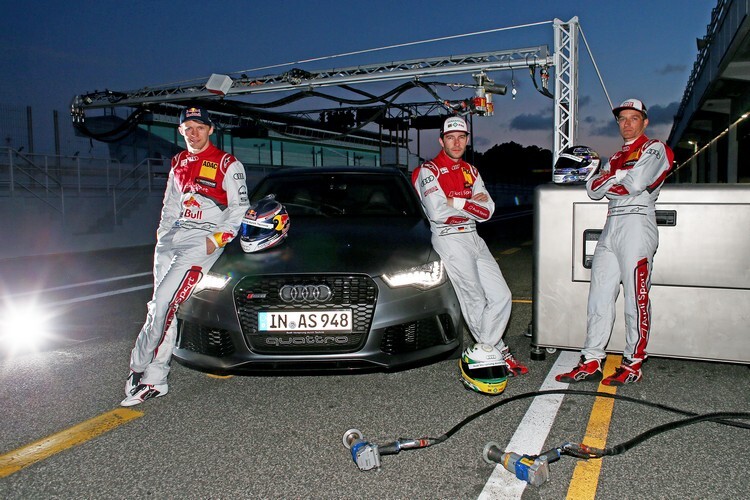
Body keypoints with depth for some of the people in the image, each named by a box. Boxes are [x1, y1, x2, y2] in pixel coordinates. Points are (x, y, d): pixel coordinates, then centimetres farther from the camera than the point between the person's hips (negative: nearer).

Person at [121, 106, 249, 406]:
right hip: (172, 236, 7)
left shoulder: (227, 164, 0)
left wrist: (217, 238, -11)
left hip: (202, 239, -6)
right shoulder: (178, 163, 21)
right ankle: (155, 380, 4)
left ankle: (139, 368, -6)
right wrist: (163, 231, 14)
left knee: (164, 302, -17)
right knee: (160, 306, 0)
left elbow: (240, 207, -2)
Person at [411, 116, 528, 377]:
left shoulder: (470, 171, 15)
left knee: (501, 295, 4)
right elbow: (437, 212, -21)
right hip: (448, 240, -7)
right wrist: (471, 204, -8)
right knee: (475, 301, -3)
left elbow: (487, 211, 4)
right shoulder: (429, 171, -6)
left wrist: (456, 202, -12)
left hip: (473, 238, 7)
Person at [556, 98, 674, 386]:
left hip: (637, 224, -7)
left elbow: (636, 184, -13)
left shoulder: (654, 149, 3)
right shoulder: (616, 157, 26)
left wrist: (610, 179, 5)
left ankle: (634, 364, 4)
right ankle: (592, 362, 6)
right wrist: (616, 176, -3)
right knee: (599, 295, 3)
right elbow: (594, 190, 14)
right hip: (611, 227, 7)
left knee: (636, 298, -6)